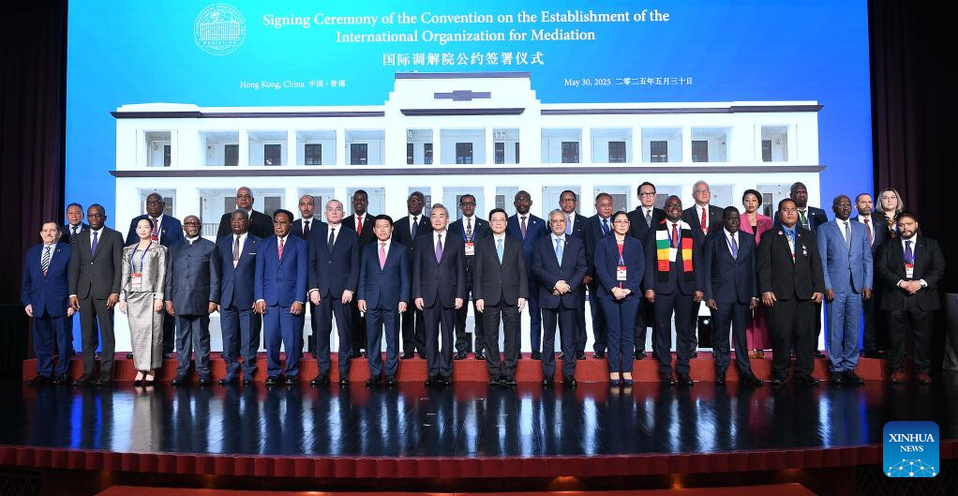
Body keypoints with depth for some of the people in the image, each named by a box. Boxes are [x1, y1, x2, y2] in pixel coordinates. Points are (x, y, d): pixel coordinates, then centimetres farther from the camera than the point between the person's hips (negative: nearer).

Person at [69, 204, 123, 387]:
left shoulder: (114, 237, 3)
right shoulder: (80, 239, 14)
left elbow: (119, 266, -2)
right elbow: (74, 268, 12)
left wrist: (115, 292, -10)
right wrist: (72, 293, 3)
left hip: (104, 291, -3)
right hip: (84, 292, 4)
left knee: (107, 332, -2)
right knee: (86, 333, 5)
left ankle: (106, 372, 3)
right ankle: (88, 371, 10)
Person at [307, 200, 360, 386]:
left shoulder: (351, 236, 7)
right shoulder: (318, 234, 13)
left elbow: (355, 265, 3)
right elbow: (312, 263, 10)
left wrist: (350, 289, -7)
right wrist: (313, 288, -1)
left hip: (342, 291, -1)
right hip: (322, 291, 2)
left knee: (345, 332, 0)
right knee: (322, 331, 2)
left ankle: (343, 372, 8)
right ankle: (322, 372, 9)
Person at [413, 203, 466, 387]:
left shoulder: (457, 242, 8)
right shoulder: (421, 241, 10)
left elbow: (461, 270, 5)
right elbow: (416, 269, 7)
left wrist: (460, 295, -3)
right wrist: (417, 294, -1)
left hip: (449, 295, 0)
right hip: (428, 296, 1)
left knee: (447, 336, 3)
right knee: (431, 336, 3)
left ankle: (446, 373, 11)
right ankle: (433, 373, 11)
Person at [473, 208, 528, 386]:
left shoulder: (516, 244, 10)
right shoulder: (482, 244, 8)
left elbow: (522, 271, 7)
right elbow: (477, 272, 4)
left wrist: (523, 295, -2)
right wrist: (478, 296, -4)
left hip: (511, 298, 0)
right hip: (490, 298, 0)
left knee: (511, 337, 3)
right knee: (491, 337, 3)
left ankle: (509, 374, 10)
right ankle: (494, 374, 11)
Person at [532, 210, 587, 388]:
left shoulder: (576, 243, 11)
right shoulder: (541, 243, 8)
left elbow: (582, 268, 4)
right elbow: (537, 268, -1)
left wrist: (568, 285, -9)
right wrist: (555, 283, -13)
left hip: (569, 296, 1)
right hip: (548, 296, 0)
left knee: (569, 337, 2)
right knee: (548, 337, 4)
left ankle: (569, 374, 8)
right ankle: (548, 374, 10)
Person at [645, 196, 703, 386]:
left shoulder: (691, 232, 12)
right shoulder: (655, 232, 8)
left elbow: (697, 261, 10)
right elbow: (649, 261, 4)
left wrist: (698, 287, 2)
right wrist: (649, 287, -5)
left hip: (685, 286, 2)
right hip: (663, 286, -1)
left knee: (684, 328, 3)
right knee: (663, 328, 1)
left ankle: (683, 370, 11)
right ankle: (665, 371, 8)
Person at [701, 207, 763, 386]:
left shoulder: (749, 239, 11)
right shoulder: (712, 240, 4)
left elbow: (753, 269, 10)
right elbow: (706, 270, 1)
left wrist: (754, 295, 3)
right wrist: (708, 296, -6)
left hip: (743, 294, 2)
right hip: (721, 295, -2)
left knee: (741, 334, 3)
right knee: (721, 334, 3)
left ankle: (745, 372, 9)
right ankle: (721, 371, 13)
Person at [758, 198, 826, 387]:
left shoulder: (808, 236, 17)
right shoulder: (769, 237, 8)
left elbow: (816, 264, 13)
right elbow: (764, 266, 1)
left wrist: (819, 288, 3)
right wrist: (765, 290, -9)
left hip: (804, 294, 3)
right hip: (779, 294, -3)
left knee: (805, 334, 2)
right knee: (780, 335, -4)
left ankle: (803, 374, 11)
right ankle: (780, 374, 7)